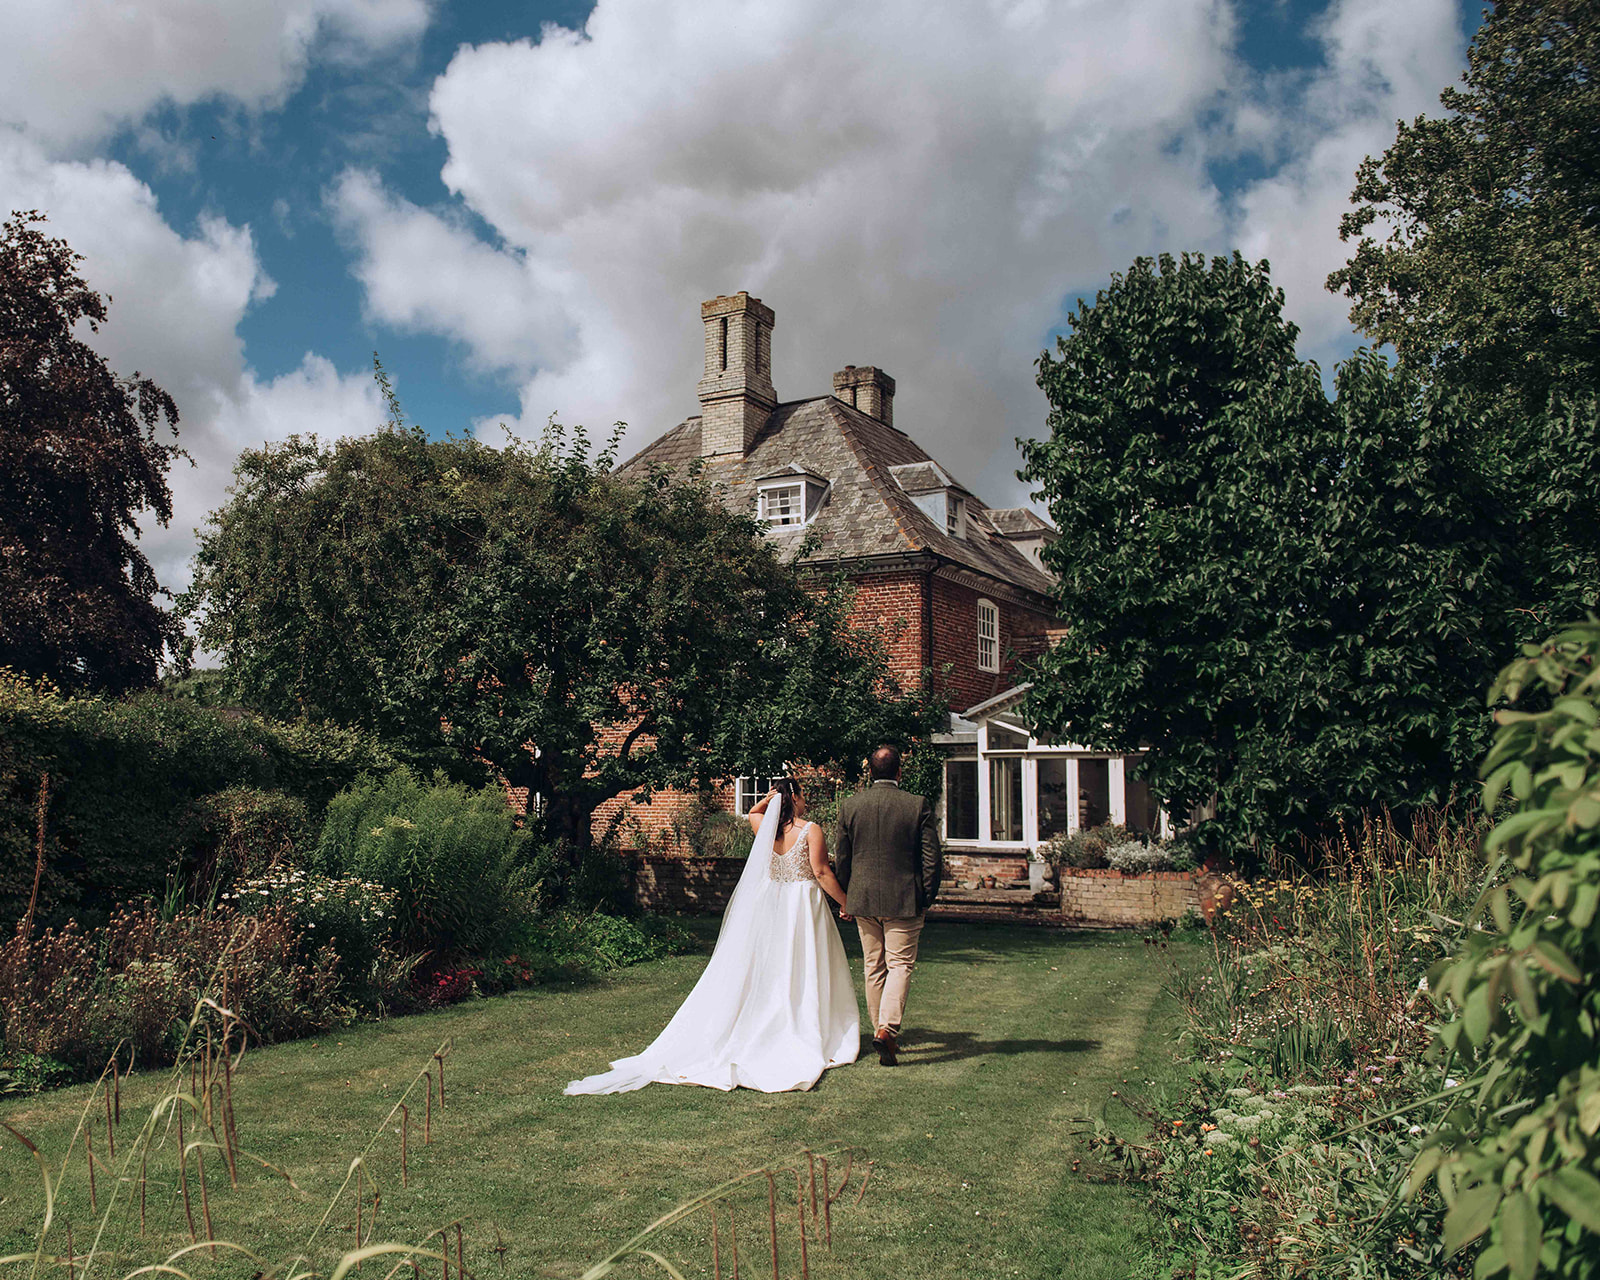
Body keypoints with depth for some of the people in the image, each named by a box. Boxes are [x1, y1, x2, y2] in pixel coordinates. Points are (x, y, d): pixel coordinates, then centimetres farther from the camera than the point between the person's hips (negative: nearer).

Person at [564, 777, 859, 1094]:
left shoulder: (767, 827, 4)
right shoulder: (811, 830, -11)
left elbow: (752, 813, 28)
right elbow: (821, 872, -13)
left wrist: (772, 796, 12)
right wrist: (845, 902, -3)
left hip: (770, 904, 5)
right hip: (804, 904, -5)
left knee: (761, 971, 9)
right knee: (804, 974, 3)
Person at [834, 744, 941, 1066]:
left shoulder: (850, 806, -1)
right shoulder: (918, 806, -8)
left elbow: (841, 858, 4)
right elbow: (932, 859, -6)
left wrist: (849, 897, 16)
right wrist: (927, 898, 5)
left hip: (863, 899, 3)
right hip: (904, 900, -3)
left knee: (873, 967, 14)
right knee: (900, 964, 3)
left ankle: (880, 1030, 21)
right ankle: (888, 1028, -12)